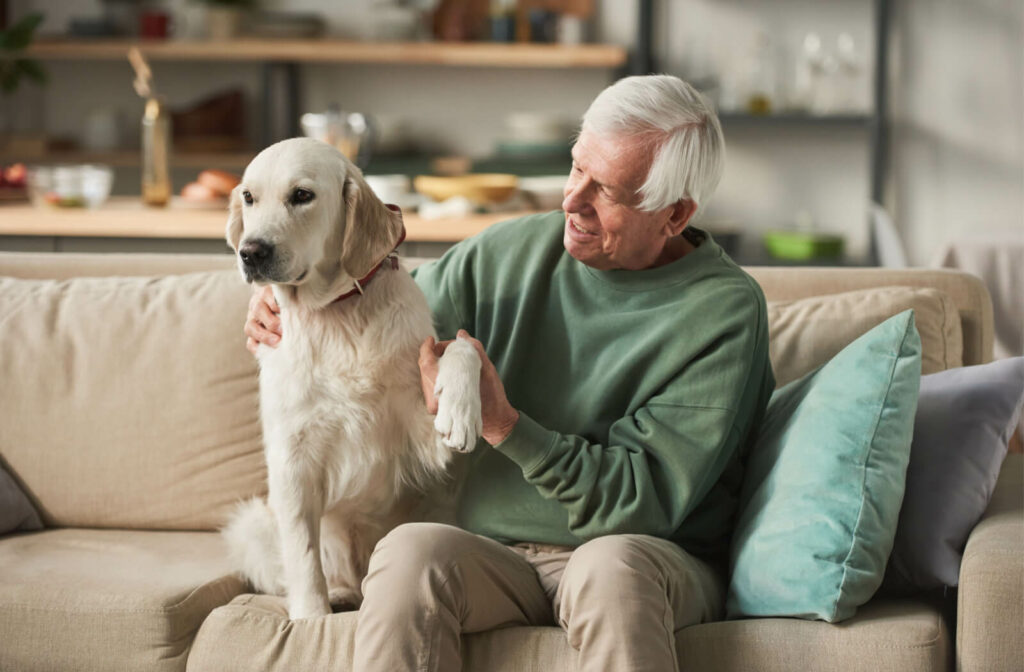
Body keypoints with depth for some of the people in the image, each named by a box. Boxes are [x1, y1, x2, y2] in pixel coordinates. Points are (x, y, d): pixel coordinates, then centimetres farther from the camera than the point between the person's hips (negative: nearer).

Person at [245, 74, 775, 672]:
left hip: (654, 561, -4)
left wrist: (504, 426, -21)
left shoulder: (724, 309, -7)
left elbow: (646, 498, -13)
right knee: (411, 549, -30)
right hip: (497, 551, 4)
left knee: (612, 566, -39)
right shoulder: (510, 252, 7)